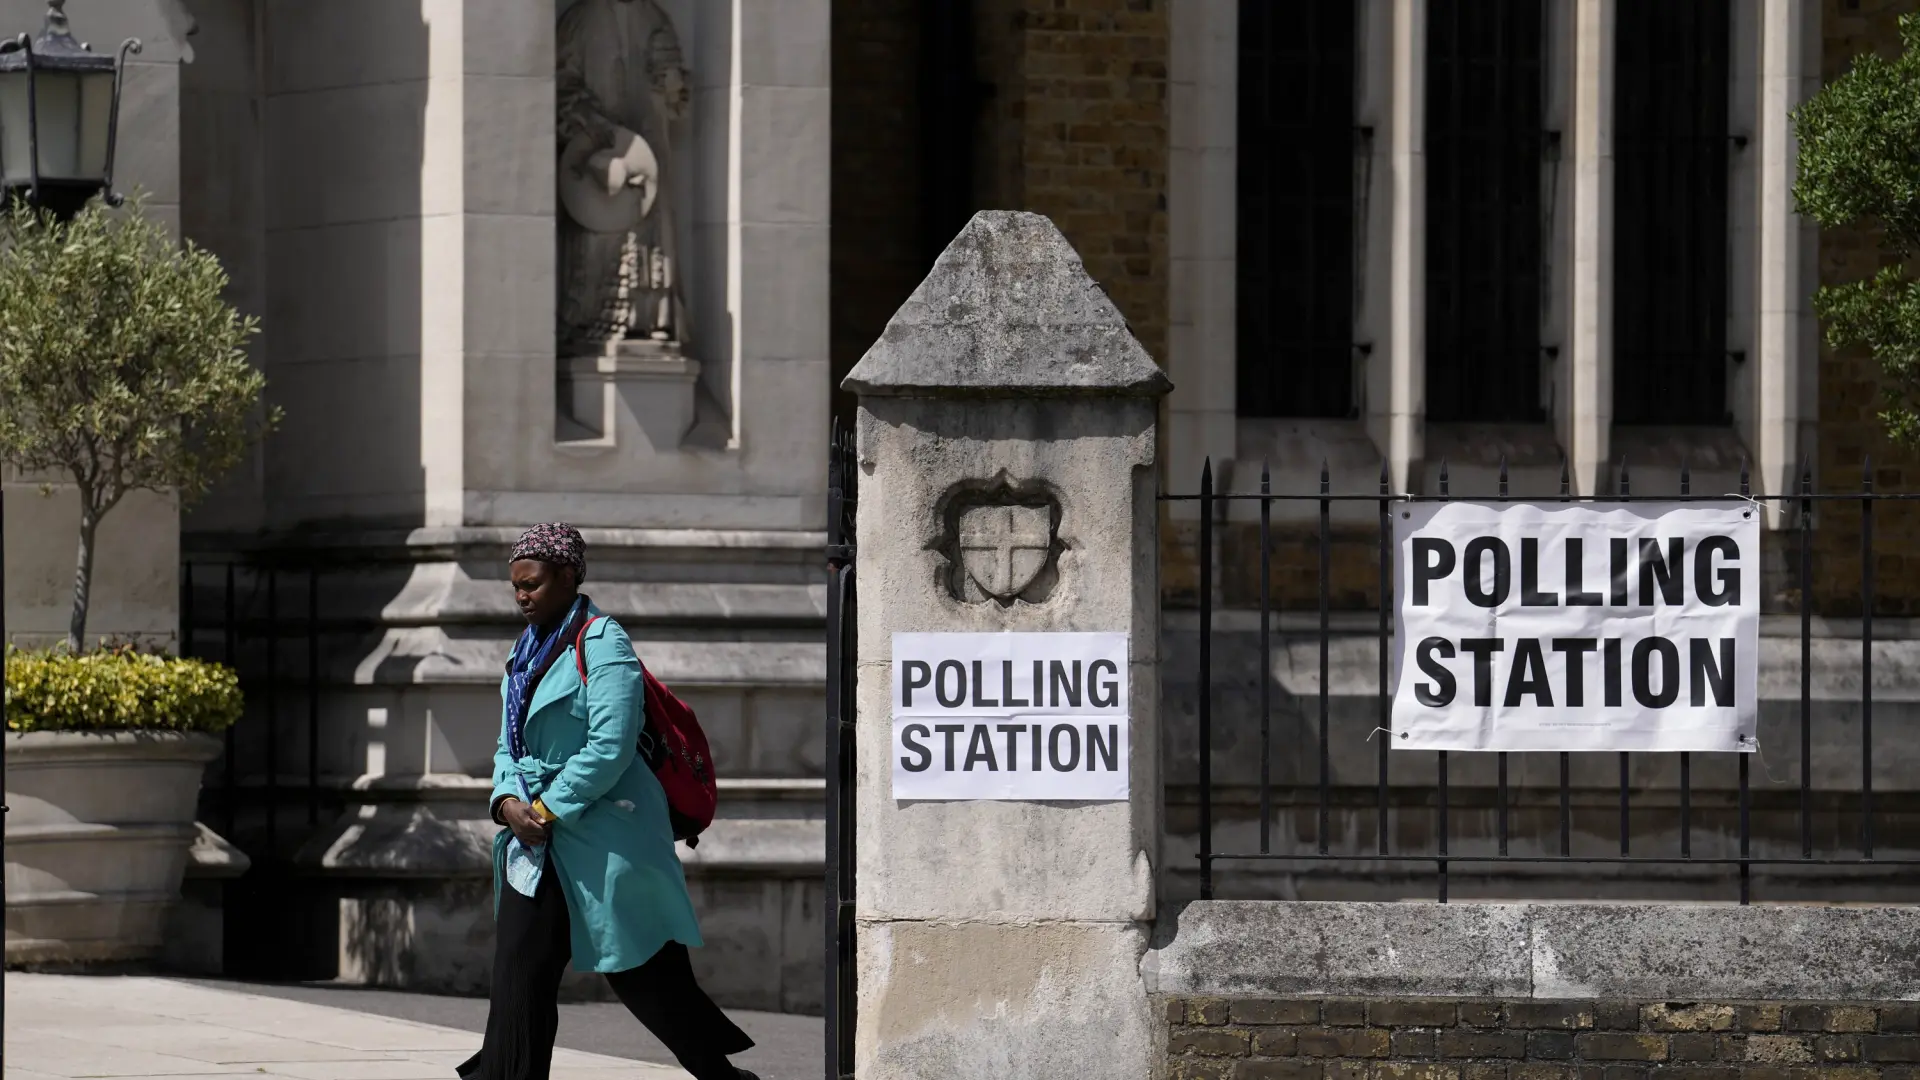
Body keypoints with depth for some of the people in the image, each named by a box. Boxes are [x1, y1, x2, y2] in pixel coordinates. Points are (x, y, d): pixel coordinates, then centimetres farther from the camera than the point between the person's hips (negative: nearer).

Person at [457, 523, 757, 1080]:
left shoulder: (602, 643, -12)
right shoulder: (528, 649, 14)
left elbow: (610, 747, -20)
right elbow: (510, 745, 16)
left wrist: (547, 810, -17)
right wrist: (509, 802, -4)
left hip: (602, 837, -8)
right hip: (538, 843, 8)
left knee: (646, 972, -5)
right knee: (519, 970, 3)